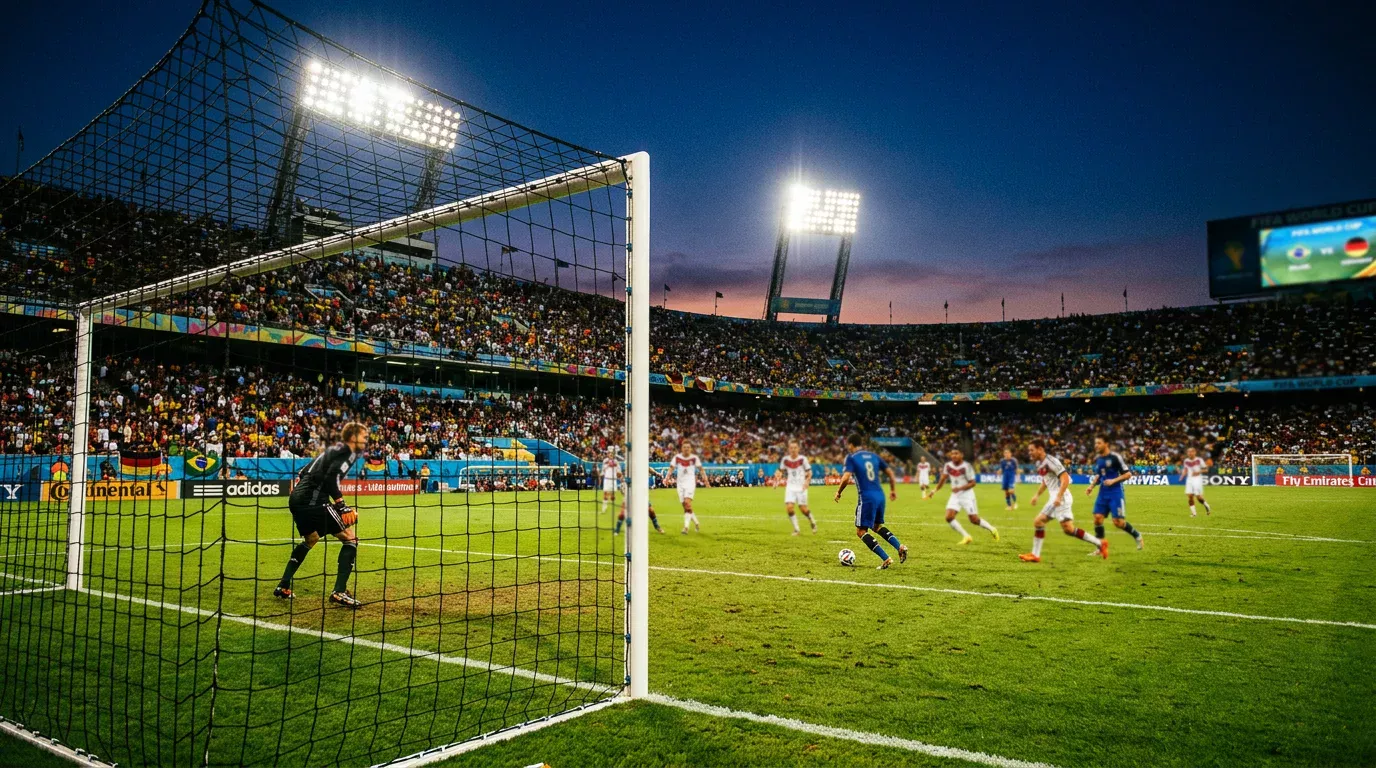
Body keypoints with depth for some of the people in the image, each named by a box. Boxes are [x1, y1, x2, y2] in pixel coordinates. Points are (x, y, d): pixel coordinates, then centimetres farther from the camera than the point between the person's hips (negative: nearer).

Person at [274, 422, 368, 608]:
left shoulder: (333, 449, 24)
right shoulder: (348, 451, -3)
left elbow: (305, 472, 26)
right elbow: (332, 476, -18)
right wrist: (341, 504, -18)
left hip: (297, 499, 10)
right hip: (313, 501, -10)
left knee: (311, 539, 32)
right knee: (350, 539, -3)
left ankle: (283, 587, 32)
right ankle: (339, 592, -9)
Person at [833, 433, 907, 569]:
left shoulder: (851, 458, -4)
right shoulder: (874, 456, 14)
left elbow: (846, 478, -16)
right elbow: (890, 473, 16)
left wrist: (838, 493, -1)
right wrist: (893, 490, 27)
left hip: (866, 498, -7)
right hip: (880, 496, 7)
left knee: (861, 531, 3)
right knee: (877, 526, 26)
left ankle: (886, 559, -6)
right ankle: (900, 547, 6)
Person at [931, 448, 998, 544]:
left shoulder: (966, 466, -17)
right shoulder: (948, 466, -1)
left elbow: (972, 483, -14)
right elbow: (943, 478, 15)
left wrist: (960, 488, -25)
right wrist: (936, 489, 16)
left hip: (967, 495, -5)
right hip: (955, 496, 5)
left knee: (974, 520, -2)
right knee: (949, 517, -13)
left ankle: (992, 529, 27)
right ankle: (966, 536, 0)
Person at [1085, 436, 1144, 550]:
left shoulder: (1115, 456, -13)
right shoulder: (1097, 458, 8)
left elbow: (1128, 474, -10)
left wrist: (1113, 481, -21)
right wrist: (1092, 486, 8)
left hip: (1116, 492, -6)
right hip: (1103, 492, 6)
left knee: (1118, 522, -7)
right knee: (1097, 518, -4)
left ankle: (1137, 535, 22)